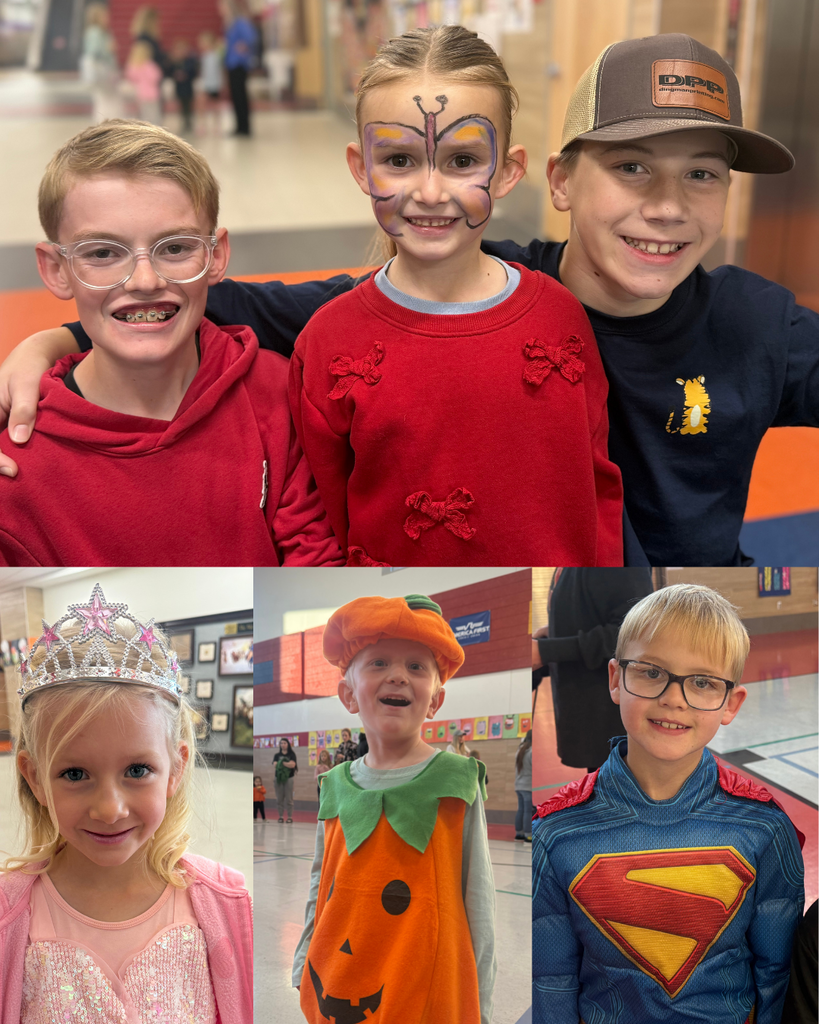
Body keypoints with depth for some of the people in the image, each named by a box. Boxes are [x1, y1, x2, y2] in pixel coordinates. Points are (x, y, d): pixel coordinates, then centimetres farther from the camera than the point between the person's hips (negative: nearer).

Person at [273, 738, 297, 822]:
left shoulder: (292, 754, 4)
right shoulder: (277, 755, 10)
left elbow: (293, 764, -10)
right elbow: (275, 765, -4)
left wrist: (282, 763, -9)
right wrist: (287, 764, -15)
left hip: (289, 778, -2)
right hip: (279, 778, 2)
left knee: (289, 799, -3)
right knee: (279, 799, 1)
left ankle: (290, 817, 1)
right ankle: (281, 816, 7)